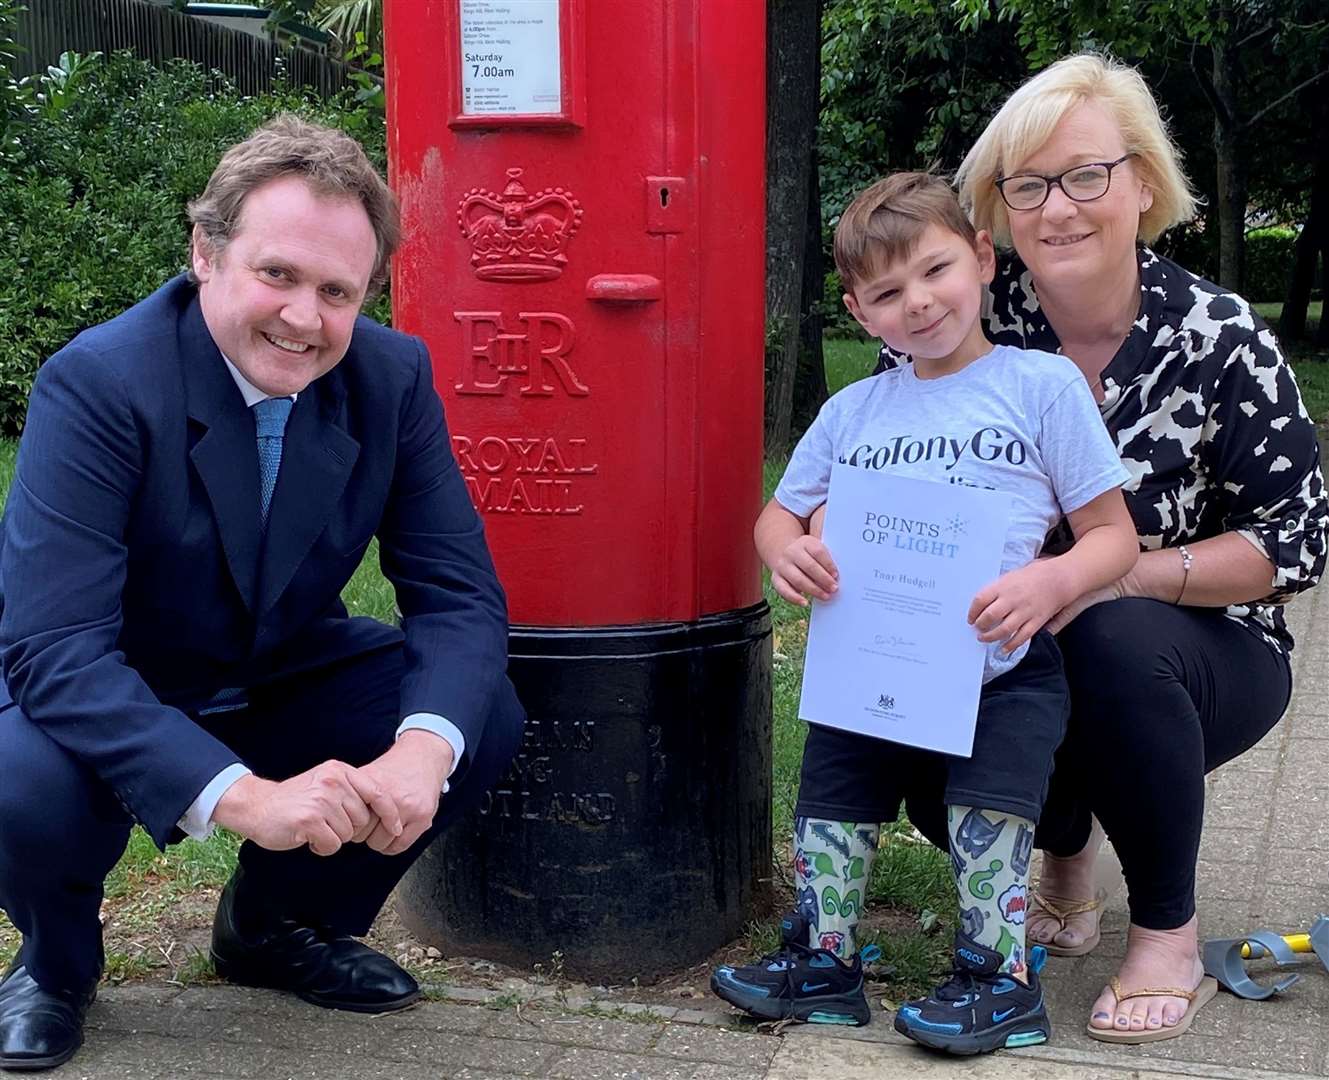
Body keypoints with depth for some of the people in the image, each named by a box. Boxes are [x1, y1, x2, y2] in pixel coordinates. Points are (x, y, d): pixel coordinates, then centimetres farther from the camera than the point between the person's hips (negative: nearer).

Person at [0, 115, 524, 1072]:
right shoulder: (97, 384, -27)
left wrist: (420, 750, -35)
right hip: (108, 708, -4)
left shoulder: (393, 377, -13)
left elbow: (460, 594, -13)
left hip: (289, 686, 4)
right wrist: (244, 796, -46)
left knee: (486, 716, -16)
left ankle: (278, 925, 11)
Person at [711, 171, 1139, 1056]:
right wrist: (788, 552, -8)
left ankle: (999, 975, 1)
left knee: (989, 803, -17)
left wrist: (1051, 582, -25)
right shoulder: (853, 411, 10)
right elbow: (781, 514, 18)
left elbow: (1114, 534, -3)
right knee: (834, 789, 3)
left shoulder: (1042, 385, -1)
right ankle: (824, 960, 19)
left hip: (1001, 668, -4)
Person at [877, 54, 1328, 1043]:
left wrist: (1118, 575, -26)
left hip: (1202, 651, -2)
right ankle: (1066, 844, 16)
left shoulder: (1217, 336, -16)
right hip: (1017, 654, 3)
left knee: (1118, 642, -36)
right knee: (945, 798, -24)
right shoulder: (968, 319, -11)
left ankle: (1168, 929, -12)